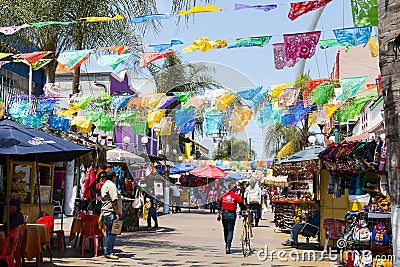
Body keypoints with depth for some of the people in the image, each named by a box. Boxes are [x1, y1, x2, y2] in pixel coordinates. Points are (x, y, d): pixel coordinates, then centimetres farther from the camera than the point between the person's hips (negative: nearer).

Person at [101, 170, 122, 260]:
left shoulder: (104, 185, 18)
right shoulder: (111, 185, -13)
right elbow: (114, 201, -18)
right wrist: (117, 213, -18)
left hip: (105, 212, 11)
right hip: (111, 212, -10)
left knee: (109, 232, 15)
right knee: (112, 233, -7)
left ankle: (107, 251, 19)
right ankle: (109, 252, -5)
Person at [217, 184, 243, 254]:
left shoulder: (223, 195, 7)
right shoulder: (236, 196, -5)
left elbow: (219, 205, 9)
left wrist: (219, 214, 14)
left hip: (224, 214, 4)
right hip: (231, 214, -4)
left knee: (225, 231, 16)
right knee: (230, 231, 0)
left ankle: (226, 246, 25)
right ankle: (228, 248, -8)